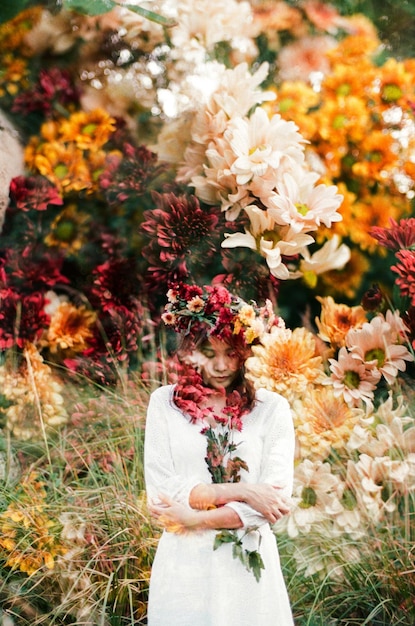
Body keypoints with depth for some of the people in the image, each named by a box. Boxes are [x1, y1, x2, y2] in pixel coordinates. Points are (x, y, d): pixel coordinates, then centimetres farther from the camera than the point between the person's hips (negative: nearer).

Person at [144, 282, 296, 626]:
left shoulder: (271, 408, -2)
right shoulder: (165, 402, -1)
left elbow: (276, 499, -9)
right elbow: (161, 491, -8)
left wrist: (196, 518, -14)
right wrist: (240, 491, -15)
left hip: (248, 564, 0)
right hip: (184, 563, 0)